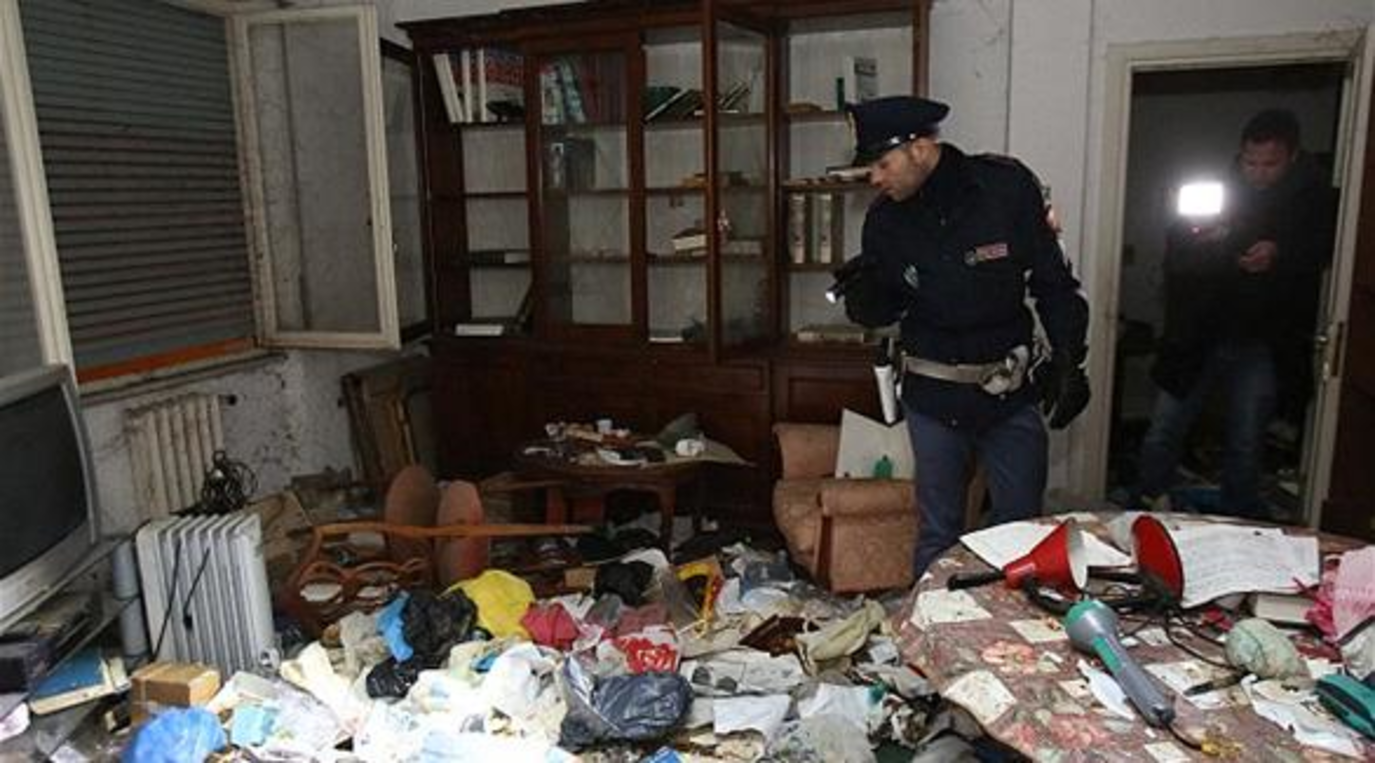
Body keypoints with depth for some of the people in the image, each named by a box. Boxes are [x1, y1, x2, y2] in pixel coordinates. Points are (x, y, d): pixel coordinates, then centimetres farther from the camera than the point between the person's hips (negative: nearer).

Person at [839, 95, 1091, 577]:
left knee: (1021, 527, 10)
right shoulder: (886, 217, -2)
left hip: (1010, 390, -1)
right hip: (932, 396, 1)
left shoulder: (1007, 186, -9)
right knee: (937, 532, 11)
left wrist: (1068, 361, -7)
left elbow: (1054, 282, -1)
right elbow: (882, 311, 6)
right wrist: (864, 296, -16)